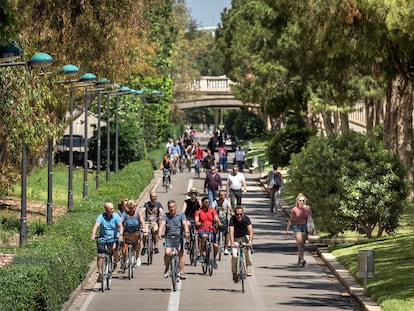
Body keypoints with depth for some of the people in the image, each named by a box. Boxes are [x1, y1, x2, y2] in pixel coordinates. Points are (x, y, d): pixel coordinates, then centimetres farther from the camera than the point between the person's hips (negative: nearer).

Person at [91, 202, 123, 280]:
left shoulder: (116, 216, -9)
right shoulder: (101, 216, -11)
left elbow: (120, 226, -19)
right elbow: (96, 225, -22)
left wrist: (120, 234, -38)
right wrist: (93, 234, -41)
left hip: (114, 238, 0)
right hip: (103, 238, 0)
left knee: (115, 249, -25)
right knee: (99, 255, -8)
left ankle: (115, 262, 6)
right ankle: (100, 273, 4)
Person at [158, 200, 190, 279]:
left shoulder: (181, 215, 1)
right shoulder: (165, 216, 2)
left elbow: (184, 224, -14)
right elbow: (162, 224, -14)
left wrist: (187, 232, -34)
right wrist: (159, 233, -32)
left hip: (179, 237, 0)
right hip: (169, 237, 0)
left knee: (181, 253, -12)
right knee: (167, 253, -16)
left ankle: (182, 272, -7)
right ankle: (166, 268, 8)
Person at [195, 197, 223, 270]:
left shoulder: (212, 210, 10)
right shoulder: (198, 211, 3)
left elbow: (216, 218, -2)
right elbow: (196, 222, -8)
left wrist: (219, 223, -24)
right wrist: (201, 224, -29)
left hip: (211, 230, 3)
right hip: (202, 230, -3)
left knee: (216, 245, -14)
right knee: (204, 236, -38)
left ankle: (214, 259, 15)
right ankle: (201, 254, -25)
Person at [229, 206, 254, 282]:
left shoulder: (246, 219, -22)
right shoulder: (233, 219, -23)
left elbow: (250, 231, -31)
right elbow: (231, 232, -33)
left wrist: (250, 241, -47)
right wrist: (232, 243, -48)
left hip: (244, 237, 0)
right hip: (236, 238, 0)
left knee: (247, 250, -28)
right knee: (234, 255, -16)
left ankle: (249, 269, -16)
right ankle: (234, 273, 2)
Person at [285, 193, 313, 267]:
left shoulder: (307, 208, -1)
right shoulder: (294, 209, -7)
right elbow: (290, 220, 0)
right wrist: (287, 229, -2)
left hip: (305, 227, 3)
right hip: (297, 227, -3)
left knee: (302, 244, 11)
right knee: (300, 244, -15)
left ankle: (299, 260, 29)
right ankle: (302, 260, -18)